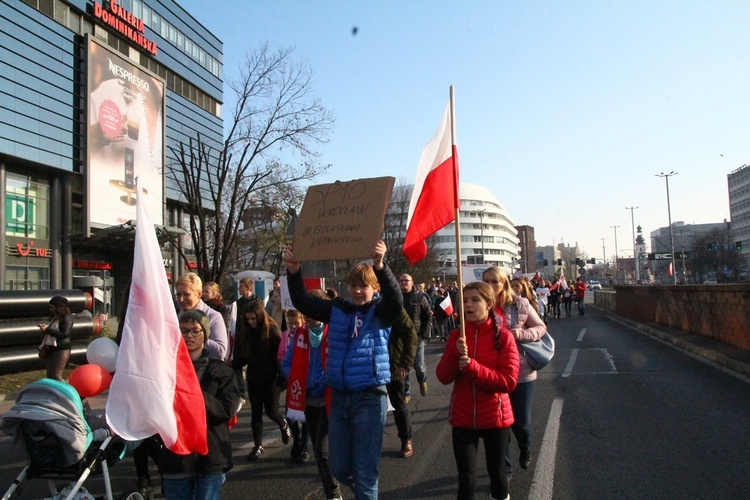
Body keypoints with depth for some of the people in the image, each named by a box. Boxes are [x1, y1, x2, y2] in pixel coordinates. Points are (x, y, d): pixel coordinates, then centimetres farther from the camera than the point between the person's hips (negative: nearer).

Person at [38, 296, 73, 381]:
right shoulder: (54, 317, 16)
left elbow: (64, 334, -20)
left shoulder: (67, 317, -10)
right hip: (52, 349, 9)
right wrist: (44, 327, 5)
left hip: (62, 349, -9)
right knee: (49, 376, 8)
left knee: (56, 376, -13)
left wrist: (47, 329, -18)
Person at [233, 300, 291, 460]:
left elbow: (280, 356, -13)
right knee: (256, 412, 7)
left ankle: (283, 424, 35)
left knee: (271, 411, 2)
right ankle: (258, 446, 18)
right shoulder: (243, 331, 0)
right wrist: (232, 367, -15)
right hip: (253, 378, 4)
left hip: (271, 378, -4)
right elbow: (240, 355, 4)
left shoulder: (273, 331, -13)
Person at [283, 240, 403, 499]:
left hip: (370, 397, -4)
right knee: (339, 468, 15)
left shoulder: (380, 313, -5)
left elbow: (395, 299, -26)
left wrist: (380, 266, -45)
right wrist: (294, 272, -18)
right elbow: (302, 302, 1)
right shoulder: (337, 309, 6)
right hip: (339, 397, 5)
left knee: (364, 472, 1)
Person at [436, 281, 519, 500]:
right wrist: (456, 355, -23)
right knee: (466, 480, 0)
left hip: (495, 417, -1)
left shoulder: (503, 336, -9)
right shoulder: (456, 336, 0)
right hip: (463, 418, 2)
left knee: (496, 474, 17)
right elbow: (443, 377, -5)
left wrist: (472, 366, -24)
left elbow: (509, 381, -16)